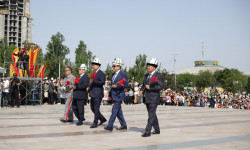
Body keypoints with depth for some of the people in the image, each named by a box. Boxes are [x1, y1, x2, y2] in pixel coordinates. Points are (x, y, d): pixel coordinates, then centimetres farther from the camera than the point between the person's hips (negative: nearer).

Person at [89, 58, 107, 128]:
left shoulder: (101, 73, -10)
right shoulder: (94, 73, 17)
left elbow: (103, 82, -22)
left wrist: (93, 81, -26)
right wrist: (90, 89, 17)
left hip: (98, 94, -9)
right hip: (93, 94, 9)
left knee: (96, 109, -4)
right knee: (92, 108, 12)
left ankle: (95, 123, 3)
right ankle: (102, 119, 24)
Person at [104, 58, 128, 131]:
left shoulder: (123, 74, -10)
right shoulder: (113, 74, 15)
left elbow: (126, 85, -14)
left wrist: (117, 86, -19)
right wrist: (110, 94, 18)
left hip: (119, 95, -8)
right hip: (114, 95, 8)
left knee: (114, 110, -9)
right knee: (118, 111, 12)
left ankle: (110, 126, -8)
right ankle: (123, 125, 20)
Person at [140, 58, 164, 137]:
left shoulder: (158, 76, -10)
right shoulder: (146, 75, 14)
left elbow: (161, 86, -17)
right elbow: (144, 84, 23)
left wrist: (150, 87, -19)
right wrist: (141, 90, 3)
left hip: (154, 99, -8)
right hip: (147, 99, 8)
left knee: (151, 115, -7)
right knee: (152, 115, 15)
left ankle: (147, 131, -6)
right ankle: (157, 129, 27)